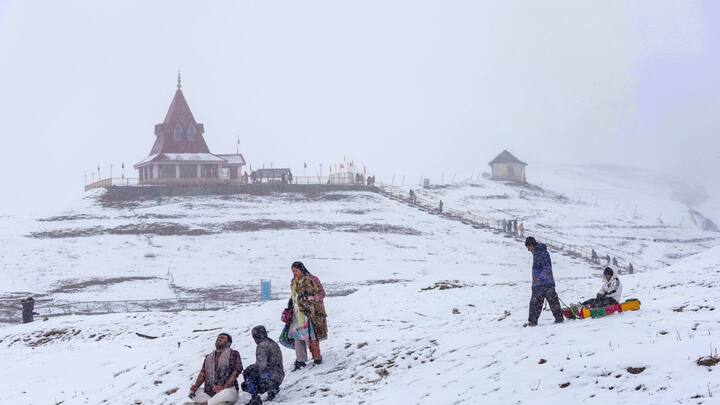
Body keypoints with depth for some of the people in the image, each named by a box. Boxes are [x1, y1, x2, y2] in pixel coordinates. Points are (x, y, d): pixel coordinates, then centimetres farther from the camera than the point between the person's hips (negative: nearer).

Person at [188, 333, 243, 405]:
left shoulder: (233, 354, 5)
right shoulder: (208, 357, 21)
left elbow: (235, 373, -7)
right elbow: (202, 374, 14)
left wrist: (224, 388, -21)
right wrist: (196, 386, -7)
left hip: (227, 390, -5)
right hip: (208, 393, 6)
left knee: (228, 394, -37)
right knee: (191, 393, -14)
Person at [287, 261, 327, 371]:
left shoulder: (312, 280, -6)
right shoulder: (293, 282, 15)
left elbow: (322, 293, -6)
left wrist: (309, 298, -18)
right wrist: (290, 301, 13)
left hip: (311, 312, -6)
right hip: (298, 313, 6)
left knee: (311, 336, -7)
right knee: (297, 337, -1)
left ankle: (317, 358, 6)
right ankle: (300, 361, 2)